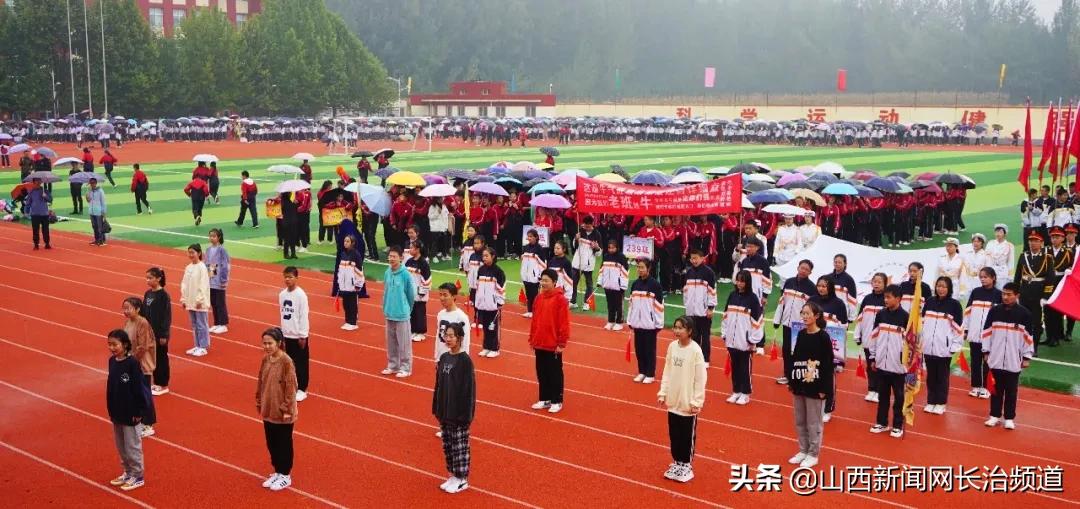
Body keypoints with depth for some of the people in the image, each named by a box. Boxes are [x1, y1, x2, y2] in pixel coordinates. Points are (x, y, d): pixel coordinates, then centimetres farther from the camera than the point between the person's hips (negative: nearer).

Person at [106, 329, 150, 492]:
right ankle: (127, 472, 32)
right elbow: (111, 386, 9)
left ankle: (137, 477, 16)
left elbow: (138, 388, -17)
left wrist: (139, 411, -15)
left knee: (132, 445, 4)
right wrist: (111, 410, 11)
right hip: (117, 412, 7)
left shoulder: (132, 363, -19)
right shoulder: (112, 361, 2)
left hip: (130, 413, -7)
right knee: (121, 446, 17)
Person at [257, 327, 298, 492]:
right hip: (268, 411, 7)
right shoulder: (265, 359, 1)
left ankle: (285, 476, 22)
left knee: (283, 444, 8)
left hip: (282, 413, -7)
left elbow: (291, 388, -18)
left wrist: (287, 409, -17)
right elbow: (261, 383, 10)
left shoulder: (286, 362, -20)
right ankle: (277, 472, 33)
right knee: (271, 443, 17)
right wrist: (259, 403, 11)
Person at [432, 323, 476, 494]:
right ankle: (453, 475, 27)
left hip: (459, 411, -7)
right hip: (444, 410, 7)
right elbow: (439, 384, 10)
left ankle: (462, 480, 14)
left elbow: (469, 389, -15)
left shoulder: (465, 360, -15)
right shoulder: (444, 357, 5)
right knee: (447, 443, 14)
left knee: (459, 445, 3)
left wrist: (465, 414, -17)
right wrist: (437, 409, 10)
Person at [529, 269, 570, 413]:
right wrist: (532, 339, 13)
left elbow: (564, 323, -14)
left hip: (553, 345, -6)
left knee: (555, 373, 4)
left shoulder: (560, 299, -13)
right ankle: (544, 399, 25)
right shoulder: (539, 298, 7)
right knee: (542, 372, 14)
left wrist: (562, 343, -14)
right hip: (539, 343, 6)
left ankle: (556, 401, 14)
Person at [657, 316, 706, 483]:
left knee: (687, 436, 9)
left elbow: (701, 378, -14)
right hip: (673, 400, 5)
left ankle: (686, 465, 23)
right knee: (674, 435, 15)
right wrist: (663, 393, 5)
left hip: (688, 403, -5)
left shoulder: (695, 350, -17)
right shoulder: (672, 346, -1)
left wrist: (696, 402, -14)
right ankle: (677, 462, 30)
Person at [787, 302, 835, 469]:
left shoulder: (823, 337, -12)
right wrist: (791, 381, 9)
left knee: (814, 422, 4)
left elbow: (828, 364, -13)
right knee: (799, 421, 15)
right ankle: (803, 450, 28)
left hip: (815, 386, -7)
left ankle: (813, 454, 16)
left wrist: (824, 388, -15)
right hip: (800, 385, 7)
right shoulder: (801, 334, 7)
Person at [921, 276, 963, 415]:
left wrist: (955, 346, -6)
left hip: (945, 347, -3)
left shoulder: (954, 304, -4)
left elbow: (958, 327, -4)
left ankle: (941, 403, 15)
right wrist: (920, 341, 10)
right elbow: (922, 322, 13)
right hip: (928, 346, 4)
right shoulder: (929, 302, 7)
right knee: (931, 375, 11)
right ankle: (931, 402, 20)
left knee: (942, 376, 5)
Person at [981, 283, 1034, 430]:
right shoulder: (994, 311, 1)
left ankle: (1009, 418, 16)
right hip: (996, 358, 2)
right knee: (996, 388, 10)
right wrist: (986, 351, 5)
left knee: (1011, 390, 7)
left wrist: (1027, 357, -1)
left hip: (1014, 360, -2)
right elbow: (987, 332, 7)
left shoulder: (1024, 313, -5)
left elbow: (1029, 336, -1)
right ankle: (995, 415, 20)